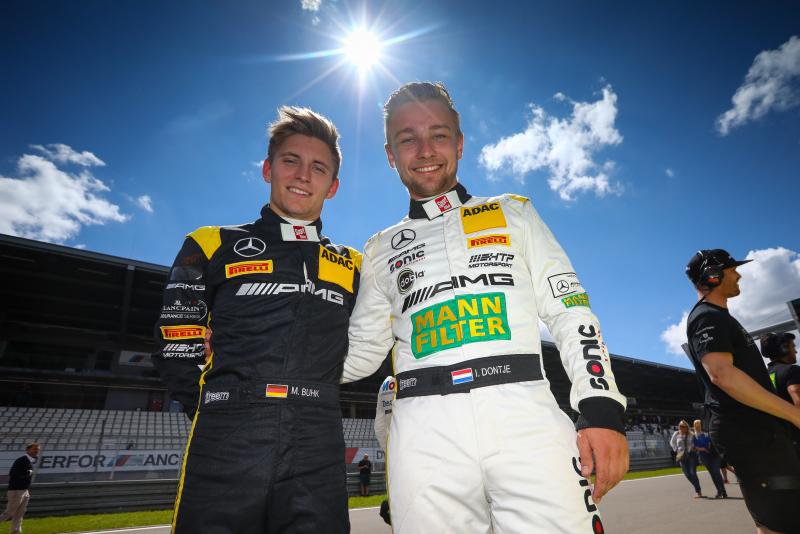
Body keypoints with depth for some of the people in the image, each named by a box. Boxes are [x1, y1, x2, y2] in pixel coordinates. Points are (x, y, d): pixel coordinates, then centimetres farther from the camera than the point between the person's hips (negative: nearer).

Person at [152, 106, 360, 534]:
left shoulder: (352, 267, 12)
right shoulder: (213, 246, 8)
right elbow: (177, 352, 7)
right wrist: (223, 416, 5)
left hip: (318, 460, 2)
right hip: (224, 452, -1)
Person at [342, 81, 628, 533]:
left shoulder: (513, 213, 14)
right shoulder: (382, 250, 17)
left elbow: (571, 312, 7)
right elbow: (361, 353, 16)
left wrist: (603, 409, -5)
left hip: (525, 417, 0)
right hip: (425, 436, 1)